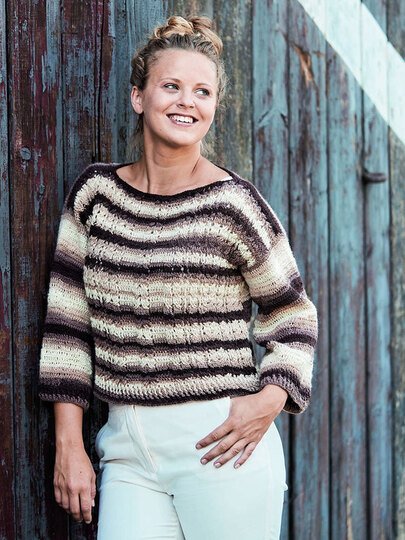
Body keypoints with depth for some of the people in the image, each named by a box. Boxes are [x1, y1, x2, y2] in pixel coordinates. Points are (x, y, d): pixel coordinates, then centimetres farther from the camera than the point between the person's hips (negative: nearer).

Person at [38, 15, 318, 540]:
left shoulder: (233, 205, -5)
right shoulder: (95, 192, 5)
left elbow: (293, 315, 5)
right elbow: (67, 321, 7)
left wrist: (271, 398, -12)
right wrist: (69, 444, 4)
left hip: (221, 445, -3)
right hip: (127, 449, 3)